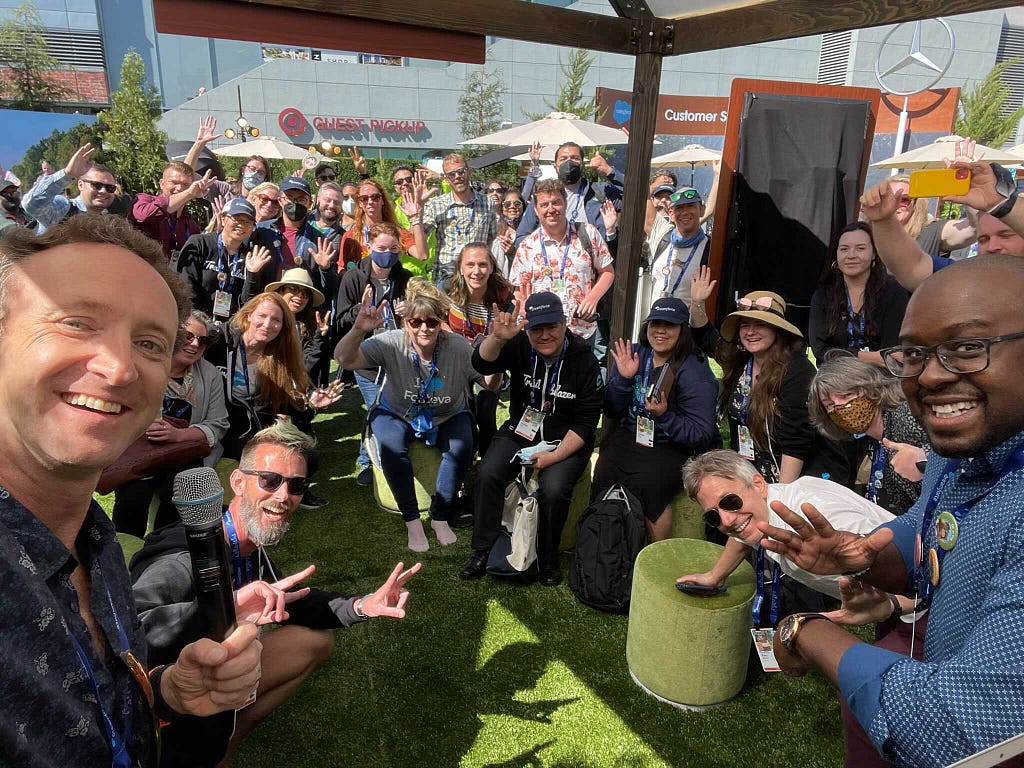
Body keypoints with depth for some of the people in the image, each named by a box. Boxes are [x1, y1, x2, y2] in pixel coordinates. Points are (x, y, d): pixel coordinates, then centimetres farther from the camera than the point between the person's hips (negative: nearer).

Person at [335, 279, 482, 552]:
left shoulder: (459, 347, -20)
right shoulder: (392, 344, -23)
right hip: (396, 414, 0)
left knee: (461, 447, -27)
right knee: (391, 446, -31)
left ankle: (440, 517, -5)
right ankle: (412, 520, -13)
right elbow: (344, 360, -33)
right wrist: (359, 330, -52)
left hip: (448, 416, 1)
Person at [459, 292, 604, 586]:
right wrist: (497, 338, -45)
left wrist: (555, 455, -18)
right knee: (488, 473, -21)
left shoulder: (585, 362, -11)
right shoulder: (519, 347, -5)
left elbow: (586, 421, -9)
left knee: (553, 488, -28)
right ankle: (482, 551, -6)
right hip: (519, 431, 3)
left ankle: (548, 560, -3)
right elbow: (482, 364, -23)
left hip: (565, 441, -2)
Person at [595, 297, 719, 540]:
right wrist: (623, 379, -10)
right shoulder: (633, 355, 4)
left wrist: (664, 416, -23)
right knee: (604, 475, -24)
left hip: (673, 448, -4)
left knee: (647, 483, -31)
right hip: (628, 437, 4)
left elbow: (702, 435, -11)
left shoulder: (695, 372, -10)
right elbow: (611, 411, 6)